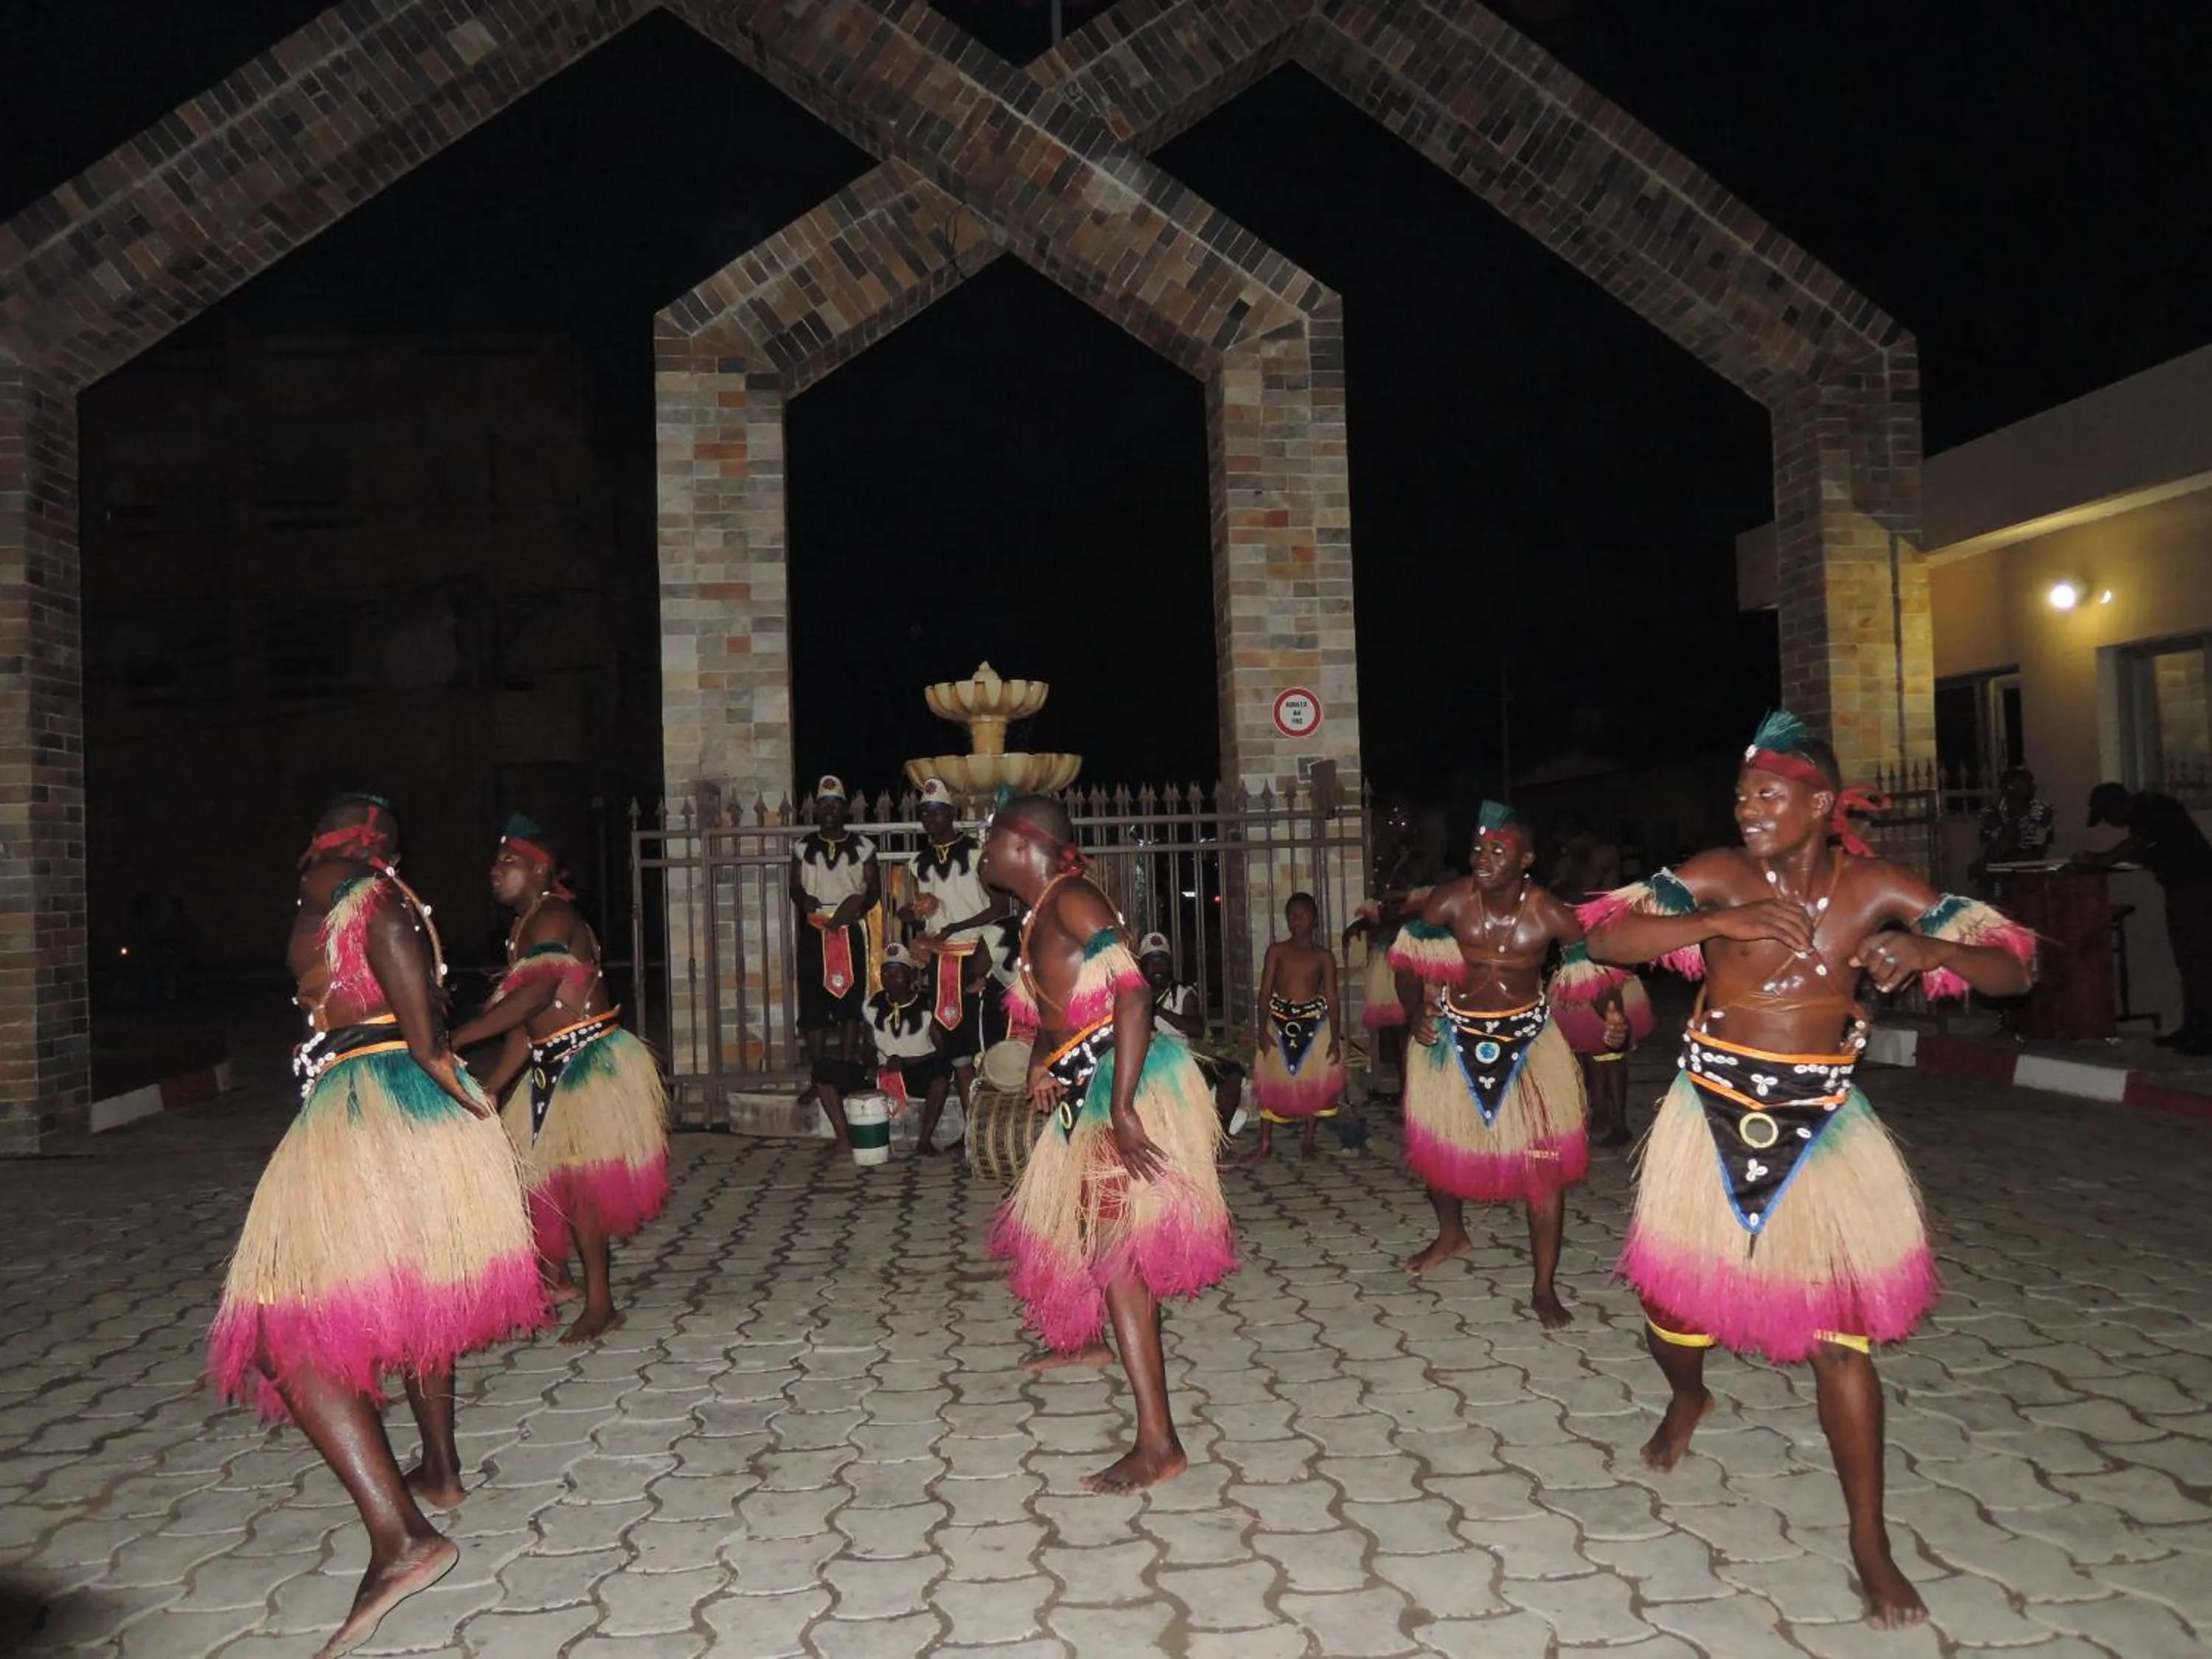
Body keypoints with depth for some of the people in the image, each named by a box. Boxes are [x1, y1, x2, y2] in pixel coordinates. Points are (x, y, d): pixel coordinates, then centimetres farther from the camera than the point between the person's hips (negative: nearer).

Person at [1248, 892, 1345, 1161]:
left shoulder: (1323, 956, 3)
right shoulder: (1277, 951, 3)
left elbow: (1331, 997, 1)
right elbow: (1265, 991, 0)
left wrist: (1335, 1037, -5)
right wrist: (1262, 1029, -10)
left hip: (1315, 1021, 0)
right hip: (1280, 1020, 0)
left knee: (1316, 1079, 1)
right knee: (1273, 1080, 0)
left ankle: (1308, 1140, 16)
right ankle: (1265, 1142, 7)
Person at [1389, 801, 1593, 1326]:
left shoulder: (1549, 914, -19)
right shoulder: (1453, 899, -16)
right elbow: (1408, 957, -5)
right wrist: (1415, 1011, -16)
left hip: (1528, 1034, -2)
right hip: (1455, 1030, 2)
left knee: (1545, 1160, -7)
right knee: (1439, 1143, 16)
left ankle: (1545, 1288, 6)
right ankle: (1452, 1235, 47)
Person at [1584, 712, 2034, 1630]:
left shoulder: (1877, 888, -5)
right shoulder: (1721, 875, -9)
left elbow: (2012, 968, -4)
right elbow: (1604, 938, -17)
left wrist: (1929, 949, -26)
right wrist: (1724, 922, -28)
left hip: (1820, 1120, 0)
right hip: (1715, 1112, 0)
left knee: (1841, 1325, -1)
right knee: (1676, 1297, 11)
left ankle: (1870, 1542, 13)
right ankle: (1687, 1396, 48)